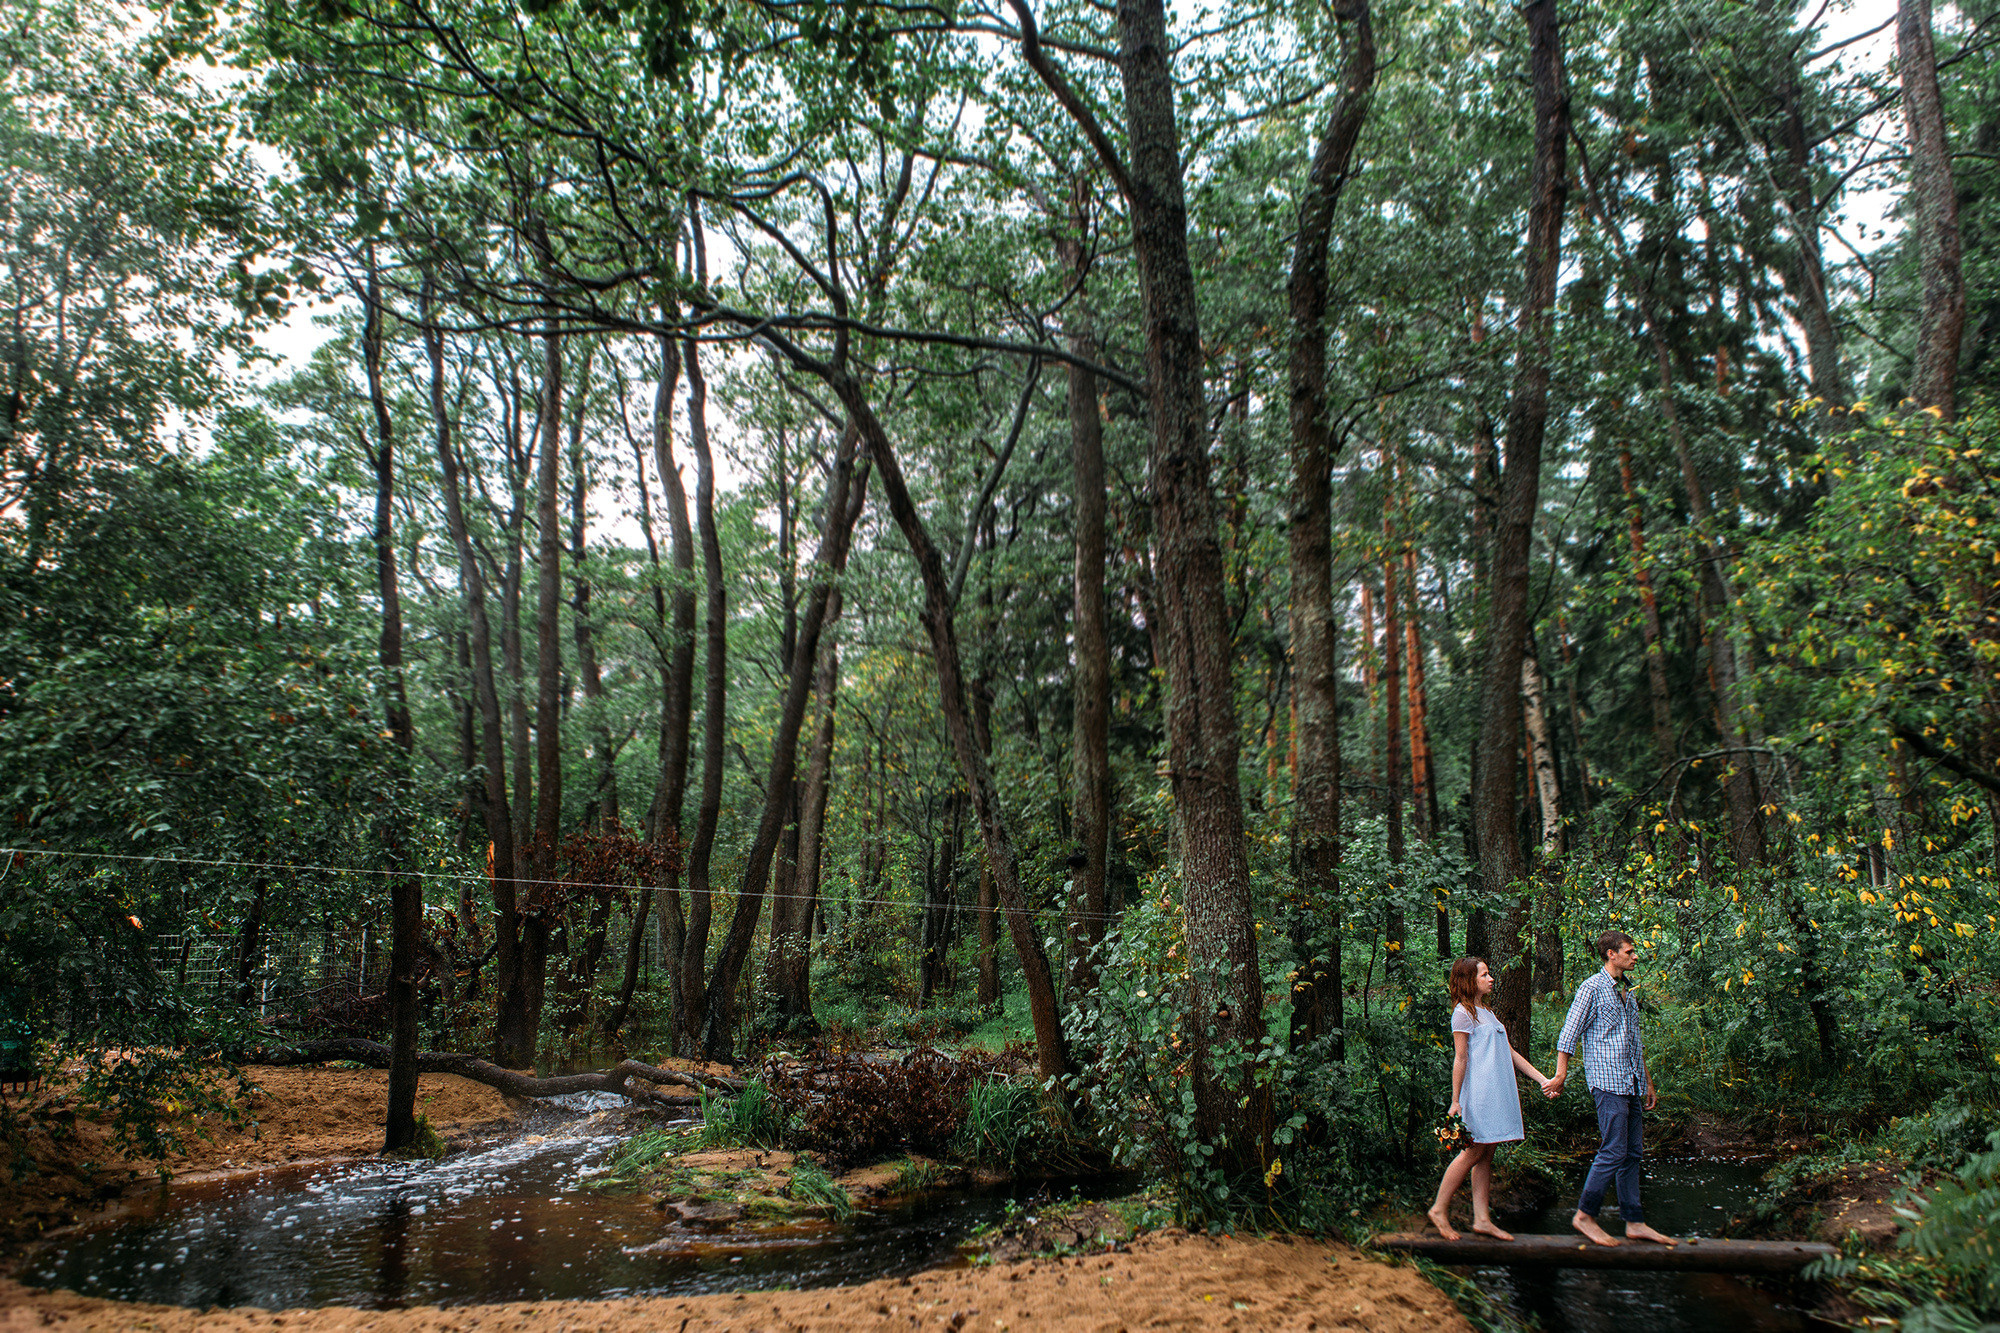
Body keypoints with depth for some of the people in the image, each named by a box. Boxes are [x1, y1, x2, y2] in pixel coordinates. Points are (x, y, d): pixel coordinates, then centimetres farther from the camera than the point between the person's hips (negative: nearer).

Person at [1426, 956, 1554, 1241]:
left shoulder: (1487, 1012, 20)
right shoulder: (1464, 1012, -7)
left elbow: (1509, 1052, 21)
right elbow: (1460, 1059, -11)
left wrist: (1542, 1079, 15)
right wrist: (1455, 1101, -12)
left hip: (1497, 1094, 8)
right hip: (1478, 1093, -8)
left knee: (1486, 1155, 6)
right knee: (1474, 1152, -8)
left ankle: (1482, 1219, 7)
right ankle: (1439, 1209, 0)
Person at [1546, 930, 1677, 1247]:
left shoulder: (1627, 992, 19)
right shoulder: (1592, 988, -6)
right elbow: (1569, 1035, -8)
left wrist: (1648, 1082, 23)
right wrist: (1560, 1076, -12)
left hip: (1632, 1084, 8)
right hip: (1608, 1081, -8)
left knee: (1633, 1153, 8)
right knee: (1614, 1151, -11)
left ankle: (1634, 1222, 12)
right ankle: (1585, 1214, -1)